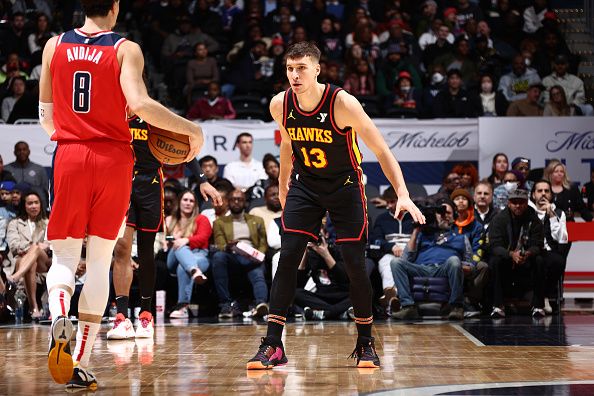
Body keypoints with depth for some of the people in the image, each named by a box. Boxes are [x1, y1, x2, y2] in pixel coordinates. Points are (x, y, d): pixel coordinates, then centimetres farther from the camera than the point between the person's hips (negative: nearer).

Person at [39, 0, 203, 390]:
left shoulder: (54, 45, 7)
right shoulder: (126, 49, -3)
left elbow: (45, 113, 13)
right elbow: (140, 105, -18)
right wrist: (192, 129, -8)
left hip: (70, 156, 2)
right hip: (114, 158, -1)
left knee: (64, 255, 9)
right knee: (99, 259, 6)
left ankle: (59, 317, -25)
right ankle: (81, 365, 4)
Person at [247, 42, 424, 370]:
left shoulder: (342, 103, -24)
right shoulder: (279, 105, -12)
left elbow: (381, 150, -21)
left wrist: (402, 194, -30)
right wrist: (283, 183, 21)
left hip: (344, 186, -3)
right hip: (304, 185, 3)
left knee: (355, 263, -4)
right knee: (287, 258, -10)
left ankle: (365, 343, 14)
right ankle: (272, 345, -8)